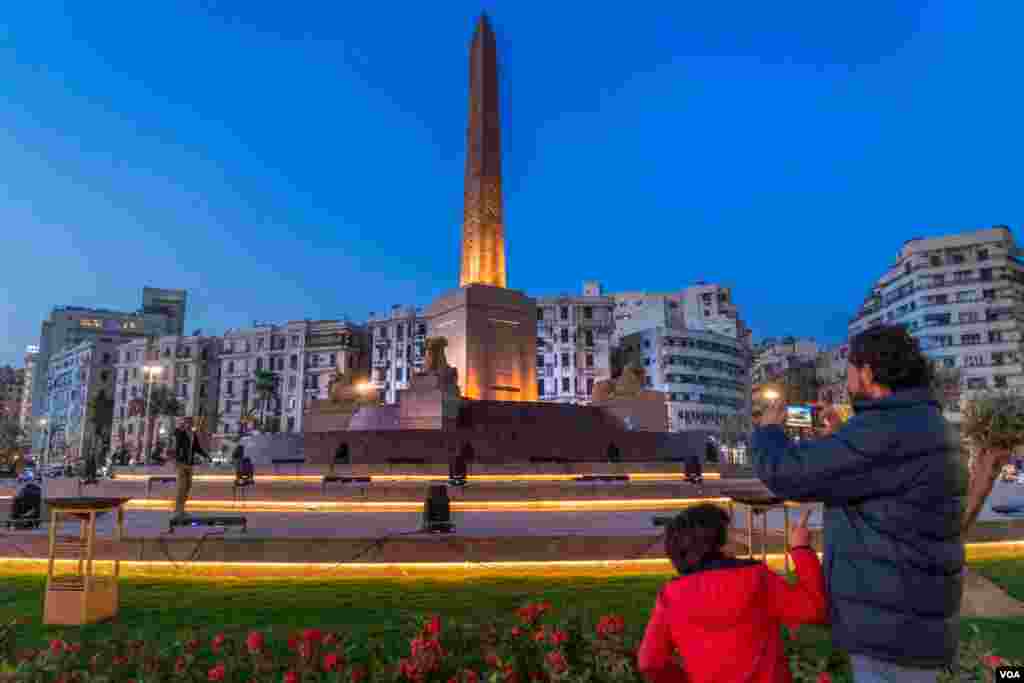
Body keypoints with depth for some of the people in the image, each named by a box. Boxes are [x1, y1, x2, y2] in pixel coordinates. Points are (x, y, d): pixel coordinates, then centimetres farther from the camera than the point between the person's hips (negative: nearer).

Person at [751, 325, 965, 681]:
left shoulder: (889, 429, -23)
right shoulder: (920, 423, 10)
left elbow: (787, 473, -22)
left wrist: (768, 431, -3)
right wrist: (837, 437, 24)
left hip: (892, 629, -10)